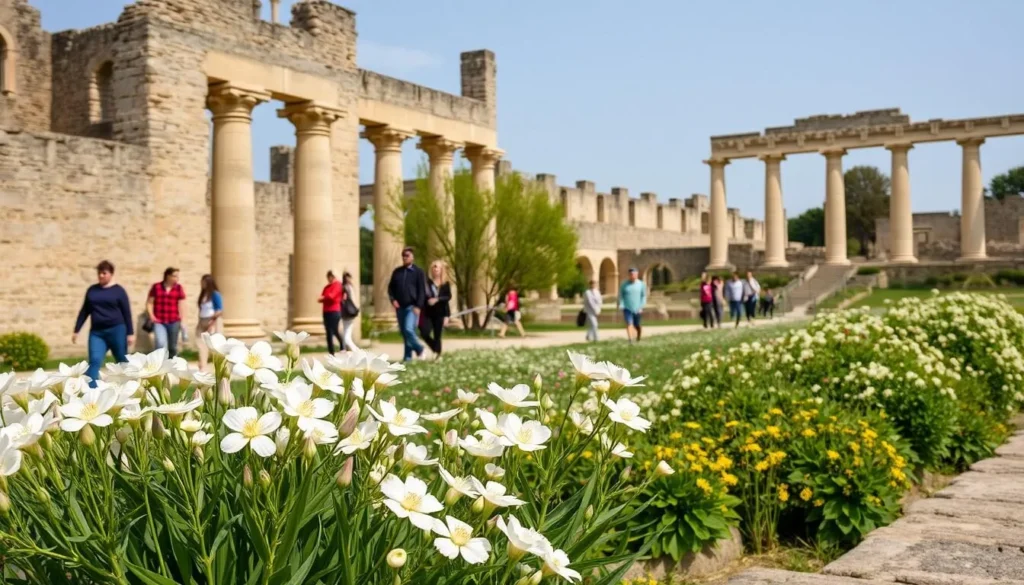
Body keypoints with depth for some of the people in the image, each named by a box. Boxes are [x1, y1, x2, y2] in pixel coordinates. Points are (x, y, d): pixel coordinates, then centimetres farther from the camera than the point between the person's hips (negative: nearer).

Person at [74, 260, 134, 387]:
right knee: (94, 361, -14)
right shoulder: (92, 290, 11)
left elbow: (127, 312, 0)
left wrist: (130, 333, -3)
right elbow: (84, 311, 15)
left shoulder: (118, 290, 0)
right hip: (97, 332, 2)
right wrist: (76, 330, 12)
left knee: (123, 362, 9)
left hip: (116, 330, -2)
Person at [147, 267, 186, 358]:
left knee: (172, 346, 7)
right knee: (161, 344, -17)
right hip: (159, 322, -1)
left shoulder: (179, 288, 5)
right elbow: (149, 303, 8)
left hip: (174, 322, 1)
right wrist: (151, 316, -5)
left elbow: (181, 305, 3)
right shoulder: (156, 287, 4)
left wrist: (182, 321, -2)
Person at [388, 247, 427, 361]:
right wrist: (393, 299, -3)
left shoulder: (418, 272, -1)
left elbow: (422, 291, -6)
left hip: (412, 307, -5)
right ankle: (408, 356, 15)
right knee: (403, 332, 7)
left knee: (409, 329, -19)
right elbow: (391, 287, 15)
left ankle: (418, 348, 4)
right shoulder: (397, 272, 11)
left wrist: (418, 306, -14)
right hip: (400, 307, 5)